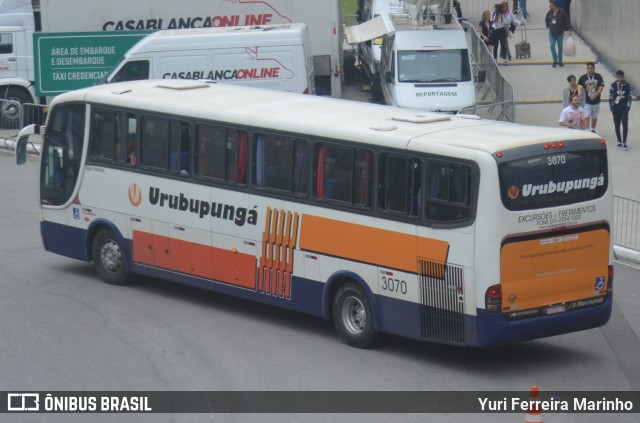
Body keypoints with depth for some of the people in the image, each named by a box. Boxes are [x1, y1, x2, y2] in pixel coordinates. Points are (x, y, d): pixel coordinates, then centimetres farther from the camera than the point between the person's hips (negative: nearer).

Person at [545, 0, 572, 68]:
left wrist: (569, 30, -13)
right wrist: (548, 26, 8)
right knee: (552, 46, -7)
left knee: (560, 47, 7)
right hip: (552, 33, 3)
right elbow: (546, 20, 20)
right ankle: (555, 61, 3)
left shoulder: (562, 12, -11)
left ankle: (560, 61, 18)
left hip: (560, 33, -3)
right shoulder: (549, 13, 1)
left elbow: (567, 21, -8)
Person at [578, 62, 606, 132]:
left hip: (596, 101, 2)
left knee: (594, 117, 16)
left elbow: (601, 87, -9)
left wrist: (595, 95, -21)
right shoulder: (583, 78, -4)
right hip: (586, 102, -2)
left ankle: (593, 130, 34)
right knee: (587, 117, -12)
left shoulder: (598, 77, -3)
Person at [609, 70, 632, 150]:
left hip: (624, 108, -1)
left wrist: (628, 106, -5)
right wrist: (611, 107, -1)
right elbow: (610, 97, 0)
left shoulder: (627, 85, -5)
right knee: (617, 125, 9)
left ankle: (624, 143, -6)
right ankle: (619, 141, 23)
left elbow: (629, 97, 1)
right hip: (616, 108, 1)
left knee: (625, 124, -10)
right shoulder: (613, 85, -5)